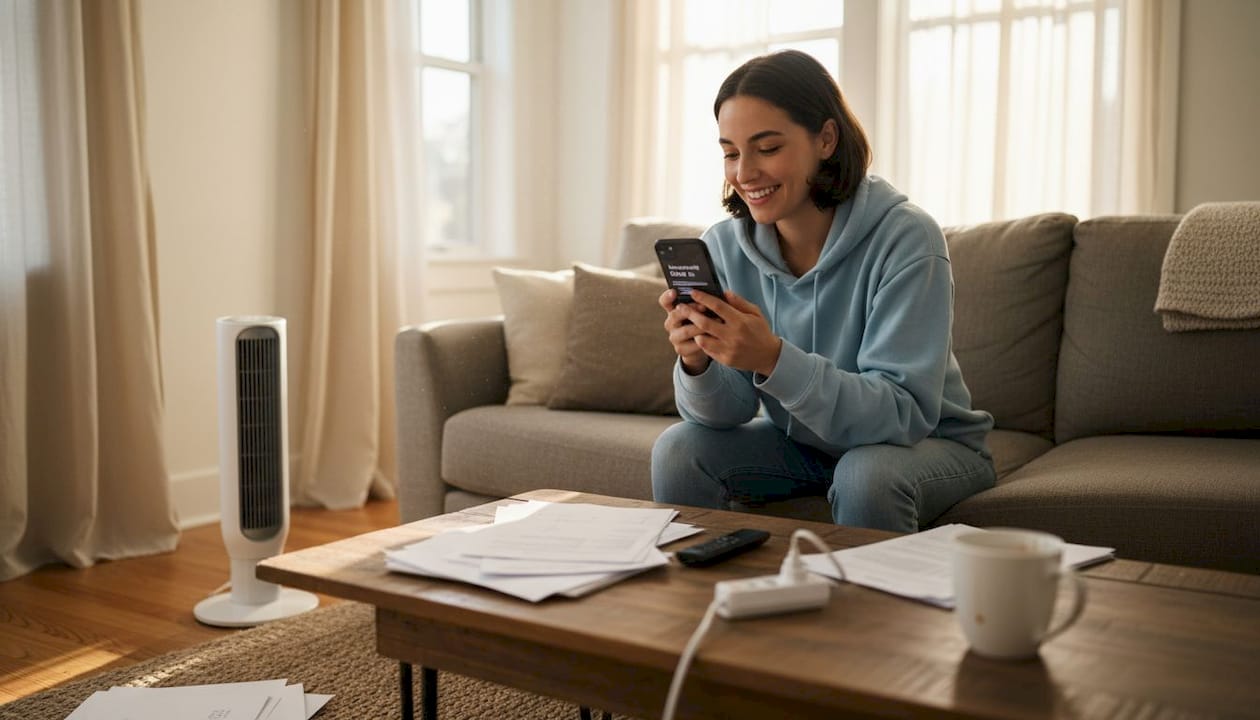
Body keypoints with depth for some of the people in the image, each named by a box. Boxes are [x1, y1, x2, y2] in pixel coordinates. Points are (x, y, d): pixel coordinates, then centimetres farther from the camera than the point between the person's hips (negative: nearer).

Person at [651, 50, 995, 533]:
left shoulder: (905, 238, -24)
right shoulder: (724, 247, -10)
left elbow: (903, 413, -29)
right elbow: (728, 412, -10)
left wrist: (774, 359, -42)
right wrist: (697, 363, -34)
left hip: (926, 442, -3)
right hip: (801, 442, 4)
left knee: (865, 474, -33)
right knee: (678, 450, -16)